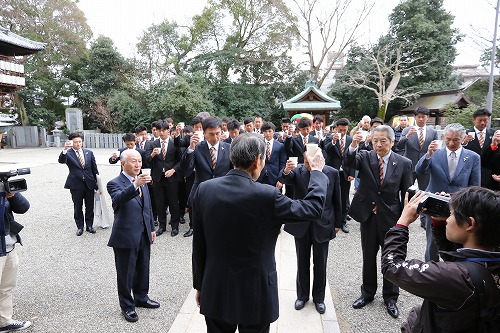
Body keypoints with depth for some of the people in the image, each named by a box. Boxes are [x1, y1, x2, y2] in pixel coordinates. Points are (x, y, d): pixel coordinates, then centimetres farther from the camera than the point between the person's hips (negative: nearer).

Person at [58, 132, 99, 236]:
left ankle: (89, 225, 24)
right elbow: (61, 161, -26)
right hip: (76, 185, -2)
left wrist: (97, 182, 8)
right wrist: (65, 149, -43)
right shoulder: (68, 153, -4)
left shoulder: (89, 152, 5)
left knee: (90, 206, 10)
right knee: (78, 207, 10)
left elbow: (94, 168, 8)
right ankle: (80, 227, 23)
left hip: (89, 184, 2)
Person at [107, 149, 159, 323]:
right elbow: (119, 199, -36)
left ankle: (141, 297, 39)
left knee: (143, 269, 20)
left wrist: (152, 228, 16)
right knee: (125, 273, 9)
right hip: (126, 237, -6)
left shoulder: (143, 182, 9)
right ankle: (127, 306, 26)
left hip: (144, 236, 7)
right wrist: (135, 185, -50)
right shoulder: (115, 183, -13)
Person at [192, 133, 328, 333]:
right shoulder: (266, 196, -22)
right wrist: (317, 171, 7)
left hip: (215, 292, 4)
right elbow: (314, 207, -8)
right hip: (254, 295, -3)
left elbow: (198, 245, -2)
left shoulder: (204, 190, -10)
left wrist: (199, 284, 11)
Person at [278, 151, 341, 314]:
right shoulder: (297, 170, -11)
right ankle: (302, 295, 35)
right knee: (302, 263, 15)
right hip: (301, 225, 0)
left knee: (320, 264, 14)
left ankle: (319, 298, 34)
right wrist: (286, 171, -55)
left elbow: (336, 200, 0)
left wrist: (337, 223, 4)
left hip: (323, 225, 0)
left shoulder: (332, 173, -8)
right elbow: (285, 179, -32)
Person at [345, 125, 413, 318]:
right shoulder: (365, 157, -4)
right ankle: (367, 293, 35)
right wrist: (353, 145, -43)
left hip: (391, 218, -1)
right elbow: (349, 162, -25)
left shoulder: (403, 163, -6)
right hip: (368, 216, 1)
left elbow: (407, 193, -2)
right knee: (368, 257, 16)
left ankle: (390, 297, 32)